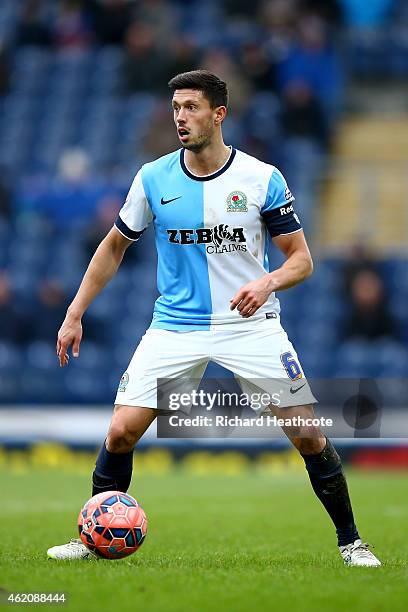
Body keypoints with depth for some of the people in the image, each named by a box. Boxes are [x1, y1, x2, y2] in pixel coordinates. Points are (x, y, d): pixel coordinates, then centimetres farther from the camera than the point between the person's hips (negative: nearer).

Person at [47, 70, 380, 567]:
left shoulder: (263, 179, -6)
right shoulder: (153, 178, -1)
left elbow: (301, 259, -2)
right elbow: (114, 247, 12)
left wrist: (268, 283, -23)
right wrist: (74, 314, 8)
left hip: (251, 324, -1)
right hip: (174, 327, 1)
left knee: (308, 436, -7)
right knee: (121, 431, -11)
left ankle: (350, 541, 11)